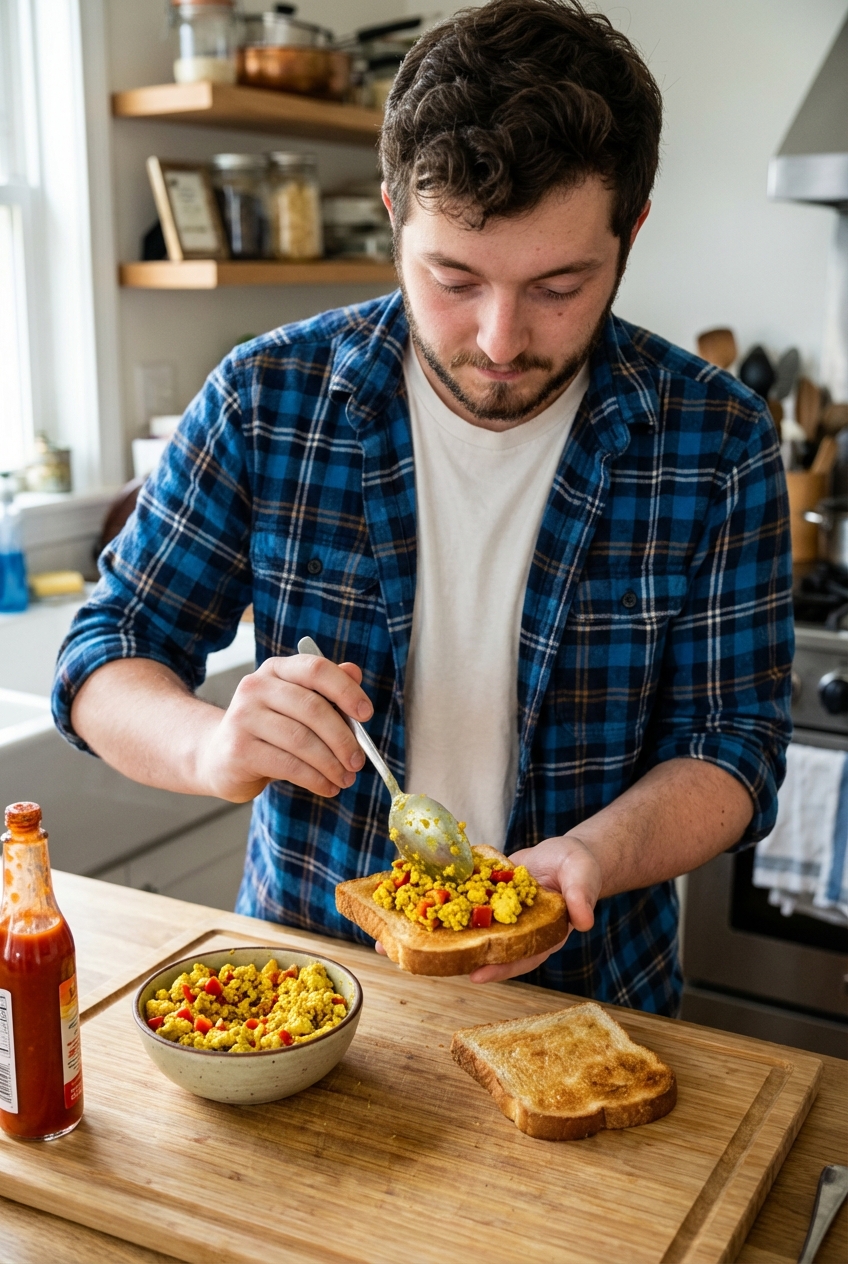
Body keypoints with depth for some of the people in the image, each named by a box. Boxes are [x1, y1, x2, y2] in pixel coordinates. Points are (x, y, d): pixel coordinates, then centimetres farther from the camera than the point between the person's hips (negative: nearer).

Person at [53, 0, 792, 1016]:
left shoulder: (716, 443, -9)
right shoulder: (265, 400, -9)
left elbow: (732, 744, -5)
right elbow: (103, 661, -4)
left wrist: (597, 853, -26)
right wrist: (211, 745, -26)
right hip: (306, 978, -1)